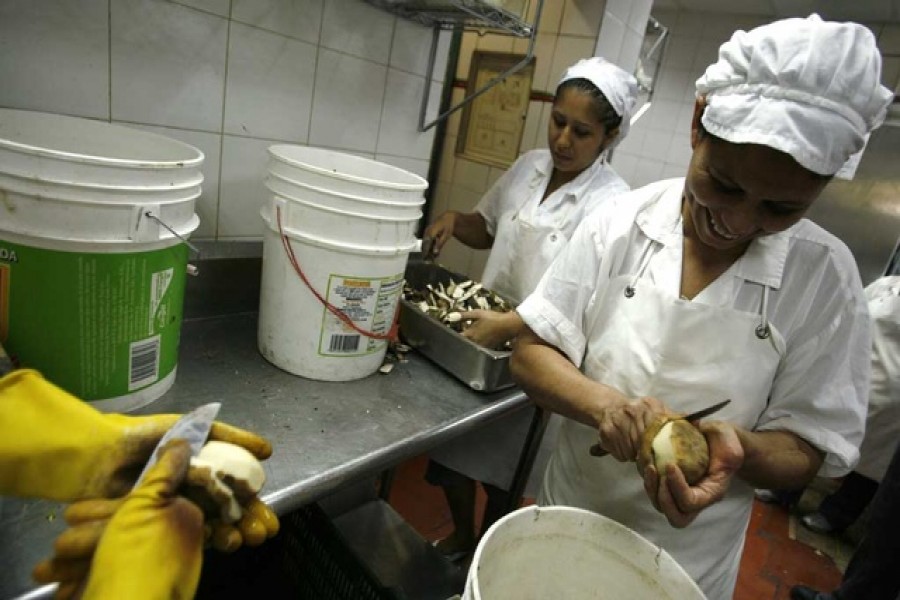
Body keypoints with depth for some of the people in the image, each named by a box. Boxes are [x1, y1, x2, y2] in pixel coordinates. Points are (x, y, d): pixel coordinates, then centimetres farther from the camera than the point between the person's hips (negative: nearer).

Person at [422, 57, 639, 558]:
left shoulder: (611, 203, -17)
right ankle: (460, 537, 47)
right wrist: (455, 220, -6)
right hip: (482, 330, 5)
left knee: (502, 472, 16)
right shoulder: (530, 165, 0)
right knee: (452, 451, 18)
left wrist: (509, 326, -34)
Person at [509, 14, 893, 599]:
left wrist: (738, 449, -28)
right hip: (567, 517, 2)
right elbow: (531, 353, -11)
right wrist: (603, 405, -30)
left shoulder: (825, 276, -13)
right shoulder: (621, 224, -14)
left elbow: (810, 448, -7)